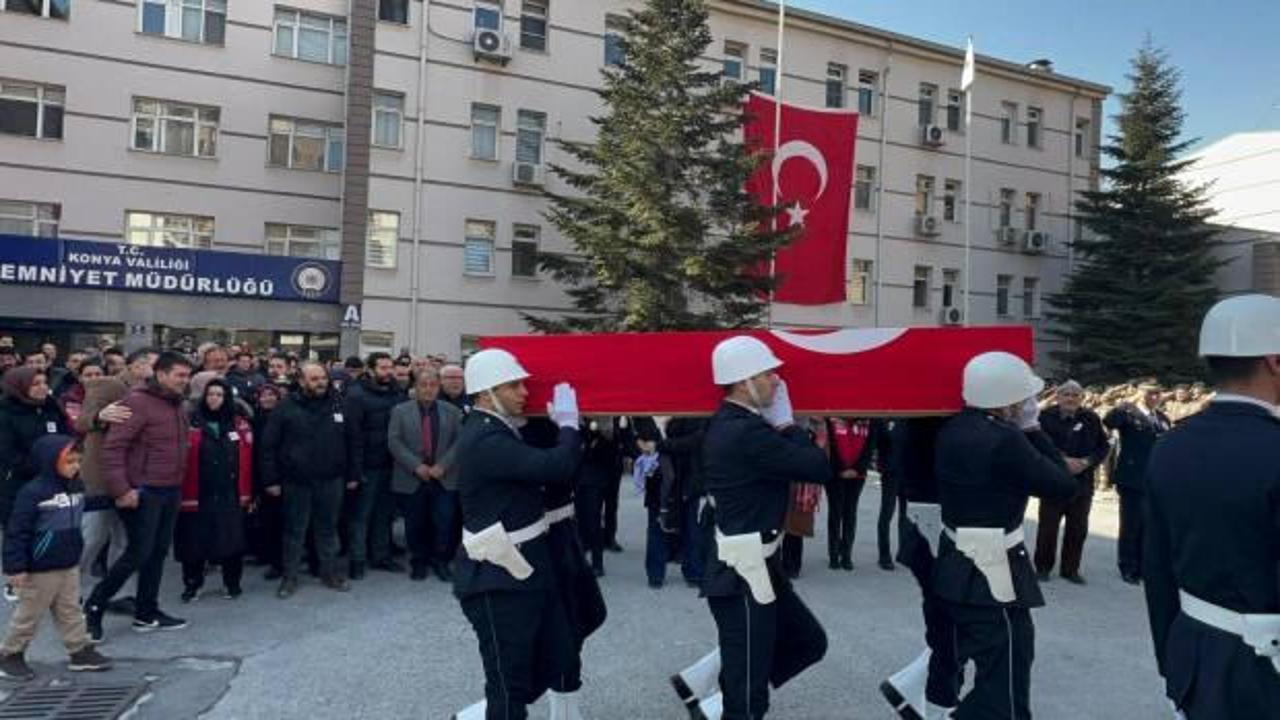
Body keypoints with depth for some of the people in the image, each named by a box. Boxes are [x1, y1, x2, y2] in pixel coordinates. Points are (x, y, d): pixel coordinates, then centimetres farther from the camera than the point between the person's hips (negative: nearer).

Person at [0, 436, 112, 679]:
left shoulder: (75, 487, 4)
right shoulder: (33, 492, -19)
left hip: (69, 565, 7)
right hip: (40, 570, -7)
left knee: (70, 611, 14)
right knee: (29, 614, 8)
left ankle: (81, 651, 20)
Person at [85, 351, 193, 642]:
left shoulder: (176, 404, 12)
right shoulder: (138, 401, -14)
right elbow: (113, 447, -19)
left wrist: (180, 485, 12)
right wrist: (121, 489, -22)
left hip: (171, 490, 8)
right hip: (143, 492, -8)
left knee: (158, 552, 13)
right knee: (139, 553, -5)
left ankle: (147, 613, 23)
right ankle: (93, 607, 13)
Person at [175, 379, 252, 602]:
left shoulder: (240, 425, 5)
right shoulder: (191, 423, -2)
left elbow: (246, 462, 3)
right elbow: (184, 460, -6)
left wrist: (245, 494, -1)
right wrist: (187, 494, -10)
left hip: (230, 494, 1)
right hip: (198, 494, -1)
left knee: (231, 538, 7)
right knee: (195, 538, 7)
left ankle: (232, 583, 22)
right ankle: (192, 583, 24)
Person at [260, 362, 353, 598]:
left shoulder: (338, 404, 2)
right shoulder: (287, 407, -5)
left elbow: (351, 443, 7)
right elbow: (269, 445, -4)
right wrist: (270, 479, -7)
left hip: (331, 481, 2)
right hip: (296, 481, -2)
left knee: (328, 528, 13)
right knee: (295, 531, 9)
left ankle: (330, 572, 26)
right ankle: (290, 577, 21)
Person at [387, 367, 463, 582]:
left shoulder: (452, 411, 6)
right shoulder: (400, 411, 4)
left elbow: (459, 442, 1)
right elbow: (394, 442, -4)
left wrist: (443, 465, -11)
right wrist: (416, 466, -14)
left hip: (444, 478, 1)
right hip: (411, 479, 0)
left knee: (445, 523, -1)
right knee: (415, 524, 7)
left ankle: (441, 561, 18)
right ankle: (418, 562, 25)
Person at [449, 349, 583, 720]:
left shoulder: (499, 430, 10)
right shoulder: (485, 440, -23)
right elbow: (557, 467, -30)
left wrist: (559, 424, 6)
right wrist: (568, 423, -14)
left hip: (526, 569, 10)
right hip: (499, 580, -10)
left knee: (557, 661, 19)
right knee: (510, 685, 3)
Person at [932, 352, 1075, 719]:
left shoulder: (951, 430, 2)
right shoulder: (1006, 440, -22)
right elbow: (1064, 486, -12)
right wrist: (1033, 430, -6)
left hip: (957, 567, 9)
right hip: (992, 576, -9)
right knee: (1004, 688, 3)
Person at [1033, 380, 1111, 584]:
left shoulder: (1091, 419, 0)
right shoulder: (1046, 417, -8)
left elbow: (1104, 446, 4)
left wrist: (1086, 462, -12)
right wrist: (1062, 460, -19)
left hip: (1082, 482, 3)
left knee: (1078, 529, 10)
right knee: (1048, 527, 4)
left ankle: (1071, 568, 23)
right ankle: (1043, 567, 19)